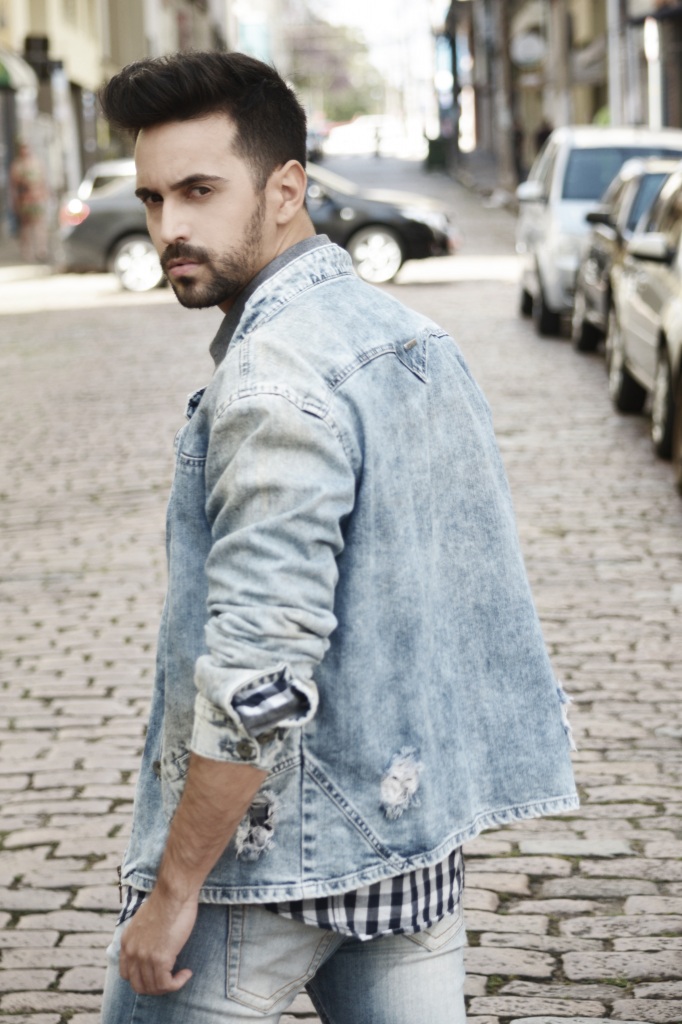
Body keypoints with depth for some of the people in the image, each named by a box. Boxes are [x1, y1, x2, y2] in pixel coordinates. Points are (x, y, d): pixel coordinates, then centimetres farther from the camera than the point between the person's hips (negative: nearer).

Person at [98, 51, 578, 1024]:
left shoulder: (273, 380, -21)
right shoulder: (414, 335, 8)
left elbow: (259, 676, -26)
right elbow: (452, 598, 15)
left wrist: (173, 890, -18)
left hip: (272, 859, -8)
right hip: (419, 836, 8)